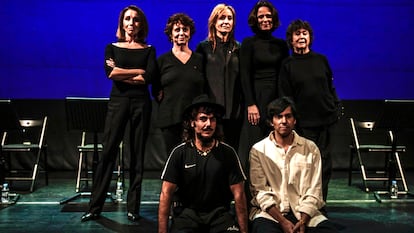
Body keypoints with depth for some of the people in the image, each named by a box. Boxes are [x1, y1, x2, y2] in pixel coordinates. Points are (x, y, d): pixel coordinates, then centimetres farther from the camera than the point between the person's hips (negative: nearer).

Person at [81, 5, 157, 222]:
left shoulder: (149, 50, 8)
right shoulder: (112, 48, 9)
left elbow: (150, 77, -9)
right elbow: (110, 73, -10)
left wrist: (121, 73, -8)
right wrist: (138, 72, -8)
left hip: (141, 103, 0)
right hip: (118, 102, 0)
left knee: (137, 155, 3)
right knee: (108, 152, -3)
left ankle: (133, 207, 10)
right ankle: (95, 206, 3)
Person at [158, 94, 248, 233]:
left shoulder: (228, 153, -1)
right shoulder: (179, 153, -2)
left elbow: (238, 194, -2)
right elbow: (166, 194, -3)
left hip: (219, 212, 1)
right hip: (187, 212, -1)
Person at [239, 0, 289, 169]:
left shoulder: (281, 44, 13)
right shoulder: (249, 43, 2)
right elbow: (245, 76, -5)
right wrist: (250, 104, -13)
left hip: (277, 98, 4)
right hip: (257, 97, -3)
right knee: (255, 147, -4)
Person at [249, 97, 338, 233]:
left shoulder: (310, 148, 8)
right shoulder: (258, 150, 2)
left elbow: (314, 190, 1)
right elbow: (260, 191, -5)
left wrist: (303, 222, -13)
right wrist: (283, 222, -15)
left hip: (303, 212, 3)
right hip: (270, 212, -2)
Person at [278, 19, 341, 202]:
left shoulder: (321, 60, 10)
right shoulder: (287, 65, 2)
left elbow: (330, 87, 17)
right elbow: (285, 96, 0)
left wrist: (337, 108, 7)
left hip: (326, 118, 3)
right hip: (304, 122, -3)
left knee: (325, 162, 4)